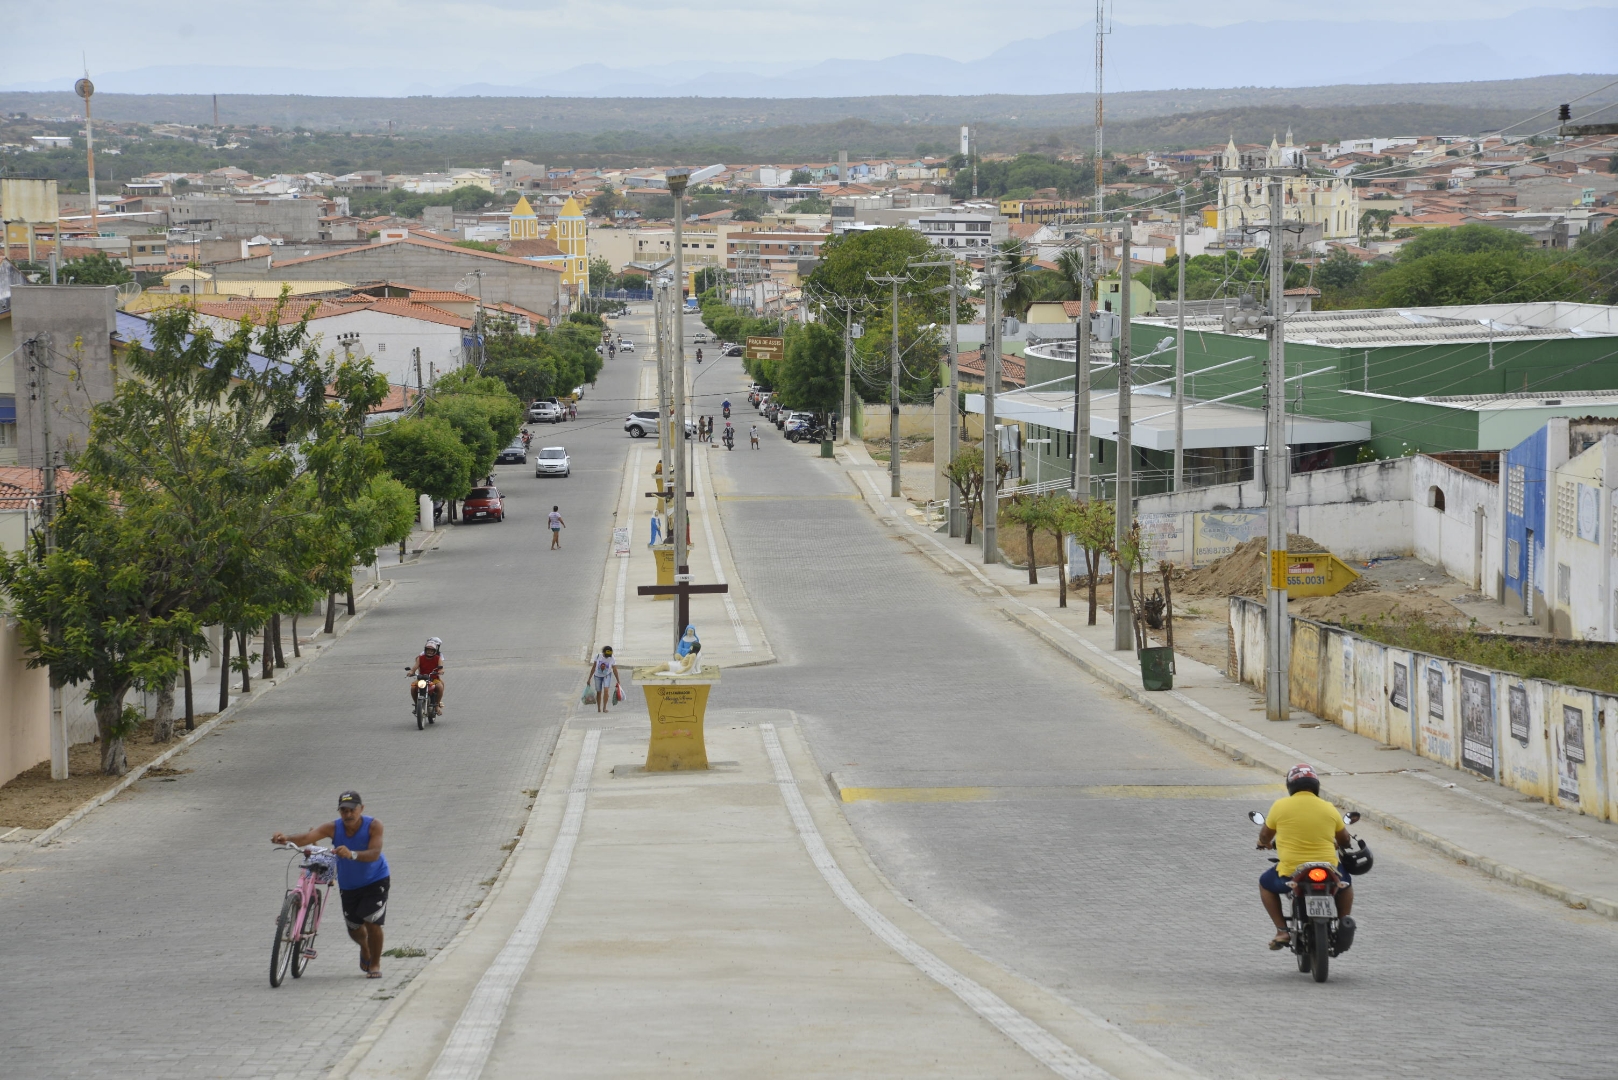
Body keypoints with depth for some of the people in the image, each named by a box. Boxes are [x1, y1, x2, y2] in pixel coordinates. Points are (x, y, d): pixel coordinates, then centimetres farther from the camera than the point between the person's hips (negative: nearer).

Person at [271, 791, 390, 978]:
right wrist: (286, 839, -57)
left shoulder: (373, 826, -26)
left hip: (375, 881, -3)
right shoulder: (333, 828, -21)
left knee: (372, 923, -14)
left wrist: (352, 854, -59)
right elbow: (308, 837, -36)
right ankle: (364, 949, 49)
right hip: (348, 884, 3)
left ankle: (375, 963, 11)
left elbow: (374, 853, -39)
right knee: (354, 928, 12)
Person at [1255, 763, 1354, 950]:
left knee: (1265, 883, 29)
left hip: (1291, 874, -2)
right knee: (1346, 882, 34)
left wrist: (1264, 843, 36)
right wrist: (1337, 844, 39)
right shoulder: (1329, 809, 2)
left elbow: (1264, 836, 11)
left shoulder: (1280, 806, -3)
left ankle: (1282, 931, 17)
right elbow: (1345, 841, 14)